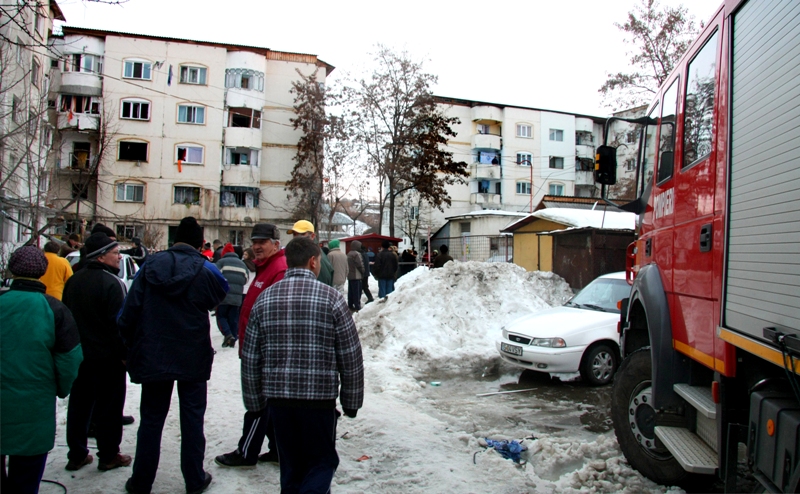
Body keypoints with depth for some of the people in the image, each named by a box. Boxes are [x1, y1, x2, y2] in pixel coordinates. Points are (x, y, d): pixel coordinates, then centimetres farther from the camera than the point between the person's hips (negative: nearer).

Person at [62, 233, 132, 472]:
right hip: (107, 356, -7)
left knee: (79, 405, 15)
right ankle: (108, 456, 13)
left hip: (78, 354, 7)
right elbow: (118, 323, -20)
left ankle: (76, 454, 22)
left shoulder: (73, 281, 6)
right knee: (108, 407, 4)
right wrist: (124, 353, -12)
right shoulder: (112, 283, -19)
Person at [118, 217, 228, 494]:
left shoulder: (151, 266, -4)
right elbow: (218, 298, 5)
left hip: (153, 357, 2)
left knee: (151, 419, 13)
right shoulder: (205, 270, -11)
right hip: (194, 359, -2)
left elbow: (129, 312, -4)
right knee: (192, 419, 10)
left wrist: (132, 347, 6)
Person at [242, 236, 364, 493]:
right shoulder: (331, 298, -8)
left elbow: (250, 359, 5)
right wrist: (351, 402, 4)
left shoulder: (265, 299, 2)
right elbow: (351, 356, -6)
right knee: (322, 462, 11)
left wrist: (254, 402, 15)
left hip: (277, 397, 4)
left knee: (290, 465, 19)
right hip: (319, 398, -4)